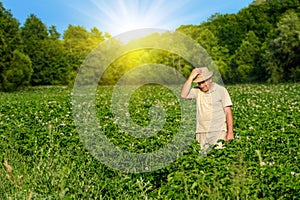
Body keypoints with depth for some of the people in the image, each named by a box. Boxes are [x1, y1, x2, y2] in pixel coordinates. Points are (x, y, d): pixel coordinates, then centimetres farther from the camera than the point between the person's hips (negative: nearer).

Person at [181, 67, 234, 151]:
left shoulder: (221, 90, 0)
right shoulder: (197, 91, 8)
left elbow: (228, 112, -2)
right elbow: (184, 95, -10)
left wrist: (230, 132, -9)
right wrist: (191, 78, -14)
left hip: (219, 132, -3)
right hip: (202, 134, 3)